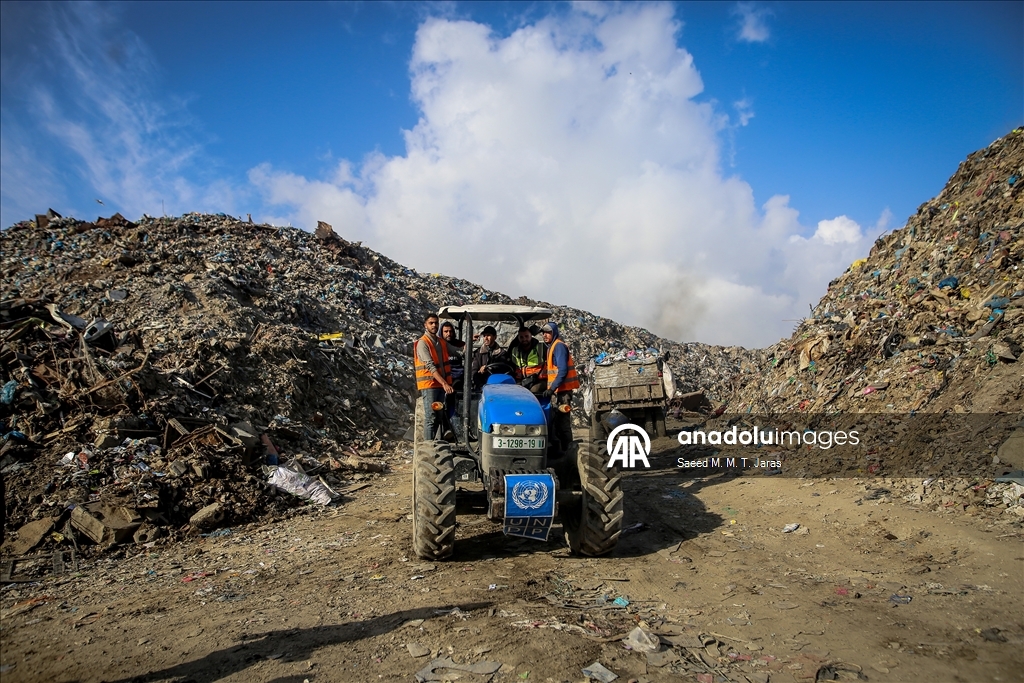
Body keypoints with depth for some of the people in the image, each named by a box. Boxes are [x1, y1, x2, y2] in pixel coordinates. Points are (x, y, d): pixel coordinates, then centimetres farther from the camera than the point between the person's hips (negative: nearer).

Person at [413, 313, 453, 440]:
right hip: (429, 385, -8)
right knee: (431, 417, -8)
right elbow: (430, 366, -19)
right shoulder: (422, 343, -10)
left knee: (439, 416, 11)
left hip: (441, 384, 8)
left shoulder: (441, 342, 14)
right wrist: (444, 383, -27)